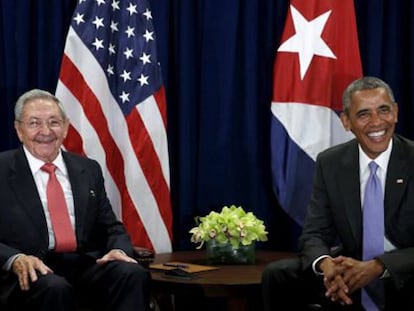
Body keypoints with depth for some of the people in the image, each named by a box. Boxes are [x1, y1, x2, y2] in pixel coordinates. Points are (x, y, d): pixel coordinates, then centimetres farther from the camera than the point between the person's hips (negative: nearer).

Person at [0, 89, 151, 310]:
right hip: (31, 272, -4)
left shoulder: (89, 170, 18)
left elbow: (111, 227, 19)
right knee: (54, 288, -38)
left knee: (134, 275, -27)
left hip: (85, 266, 4)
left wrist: (119, 250, -5)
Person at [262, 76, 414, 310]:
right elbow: (314, 234, -1)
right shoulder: (330, 163, 2)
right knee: (276, 276, -16)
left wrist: (377, 267, -30)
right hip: (349, 273, 4)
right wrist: (326, 265, -25)